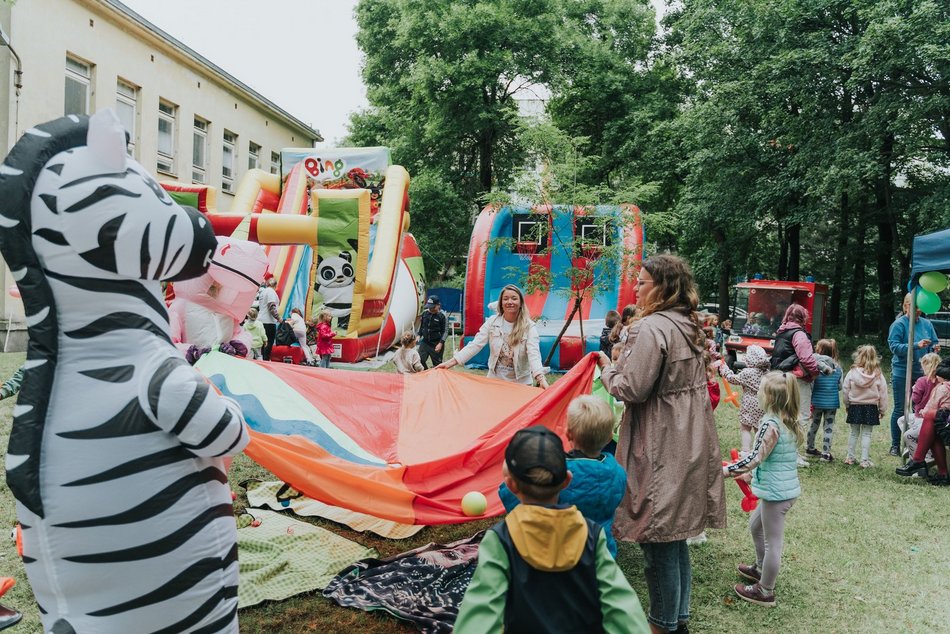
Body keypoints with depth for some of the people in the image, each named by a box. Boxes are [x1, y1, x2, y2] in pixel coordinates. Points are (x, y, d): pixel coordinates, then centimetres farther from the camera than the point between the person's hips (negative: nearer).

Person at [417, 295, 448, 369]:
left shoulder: (442, 316, -13)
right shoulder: (425, 313, 3)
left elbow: (445, 331, -11)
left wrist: (441, 343, -17)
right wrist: (419, 335, 5)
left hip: (436, 344, -5)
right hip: (424, 342, 5)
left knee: (437, 364, 3)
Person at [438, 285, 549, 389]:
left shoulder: (529, 326, -11)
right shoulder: (492, 321, -3)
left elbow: (534, 354, -23)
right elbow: (475, 345, -8)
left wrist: (541, 379, -39)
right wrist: (451, 362, -18)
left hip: (521, 383, -2)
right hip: (495, 380, 2)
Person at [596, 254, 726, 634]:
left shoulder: (650, 328, -19)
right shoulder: (689, 327, 10)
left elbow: (632, 390, -21)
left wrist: (608, 370, -2)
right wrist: (621, 367, 17)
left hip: (661, 447, -9)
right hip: (688, 442, 10)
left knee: (657, 539, 4)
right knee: (675, 536, 19)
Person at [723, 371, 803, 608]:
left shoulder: (770, 424, -22)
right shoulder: (790, 423, 6)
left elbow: (755, 458, -23)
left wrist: (726, 470, -14)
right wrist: (752, 475, 19)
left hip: (776, 491, -10)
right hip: (787, 487, 10)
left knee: (773, 542, 3)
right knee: (755, 525, 27)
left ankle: (765, 592, 16)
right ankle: (761, 569, 43)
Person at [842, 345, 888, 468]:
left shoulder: (853, 372, -9)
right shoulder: (877, 374, -7)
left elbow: (845, 390, -2)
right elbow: (883, 393, -1)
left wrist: (847, 405, 12)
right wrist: (882, 409, 10)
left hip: (854, 406, 0)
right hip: (871, 407, 0)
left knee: (854, 433, 13)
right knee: (866, 434, 5)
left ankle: (850, 457, 18)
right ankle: (865, 460, 5)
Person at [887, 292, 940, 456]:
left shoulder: (927, 324, 6)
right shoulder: (899, 324, -8)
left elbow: (934, 343, 12)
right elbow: (894, 346, -16)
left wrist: (934, 348, -10)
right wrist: (916, 345, -25)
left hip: (921, 372, 4)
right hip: (902, 373, -4)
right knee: (900, 409, 2)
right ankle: (895, 445, 11)